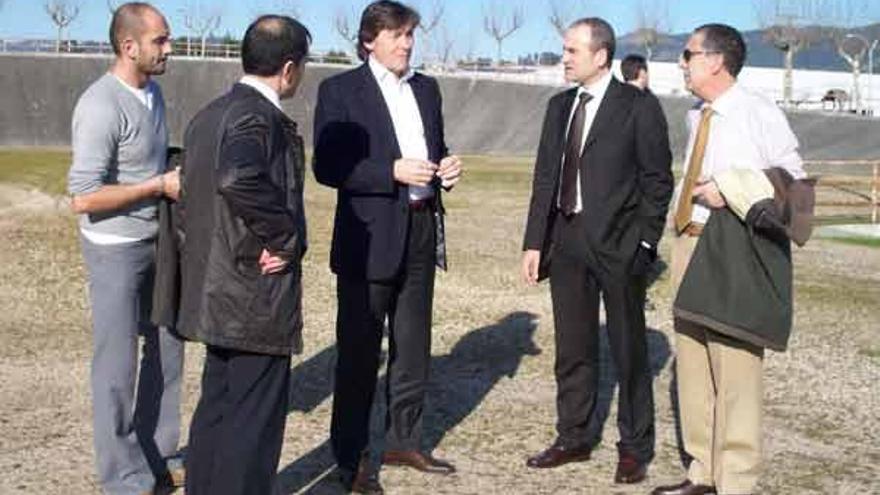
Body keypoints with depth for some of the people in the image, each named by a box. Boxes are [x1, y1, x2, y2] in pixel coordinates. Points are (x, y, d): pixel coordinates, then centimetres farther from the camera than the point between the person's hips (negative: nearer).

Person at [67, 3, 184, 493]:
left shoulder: (153, 90, 4)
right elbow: (84, 197, -25)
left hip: (157, 241, 8)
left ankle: (158, 454, 33)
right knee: (118, 363, 4)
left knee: (167, 346, 17)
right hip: (116, 249, -8)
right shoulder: (102, 107, -22)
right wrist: (160, 186, -19)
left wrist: (180, 175, 0)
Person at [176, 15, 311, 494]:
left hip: (215, 292, 9)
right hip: (257, 296, -9)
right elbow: (239, 180, -37)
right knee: (256, 417, 1)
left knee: (218, 405, 19)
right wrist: (286, 238, -24)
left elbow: (191, 196, 16)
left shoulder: (209, 114, 11)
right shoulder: (259, 117, -18)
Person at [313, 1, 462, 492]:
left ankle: (405, 441, 29)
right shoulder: (340, 90, -6)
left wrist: (446, 168, -1)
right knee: (360, 350, 2)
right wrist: (393, 172, -22)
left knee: (414, 345, 15)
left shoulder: (427, 88, 13)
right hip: (370, 235, -6)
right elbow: (327, 166, -13)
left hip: (422, 231, 6)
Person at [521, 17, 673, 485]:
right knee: (573, 349, 13)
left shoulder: (639, 107, -7)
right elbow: (545, 178, 11)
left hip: (618, 242, -5)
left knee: (629, 350, 6)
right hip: (566, 240, 5)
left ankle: (634, 448, 18)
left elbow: (657, 180, -7)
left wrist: (644, 243, -12)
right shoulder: (559, 106, 11)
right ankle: (575, 438, 26)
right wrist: (534, 241, 6)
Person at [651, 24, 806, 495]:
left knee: (734, 363, -5)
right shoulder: (697, 117, 12)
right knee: (691, 358, 14)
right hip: (689, 242, 8)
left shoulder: (761, 114, -9)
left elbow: (793, 181, -9)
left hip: (734, 249, -8)